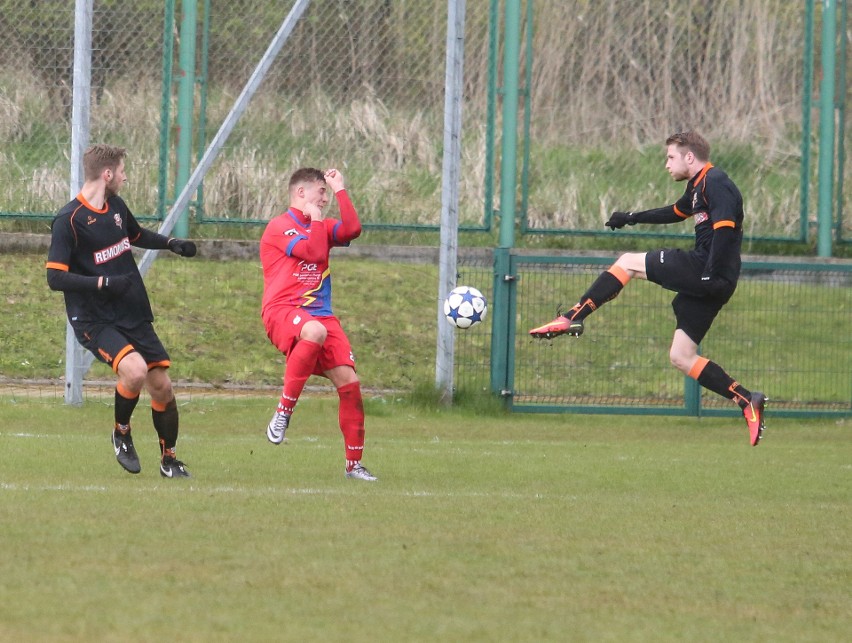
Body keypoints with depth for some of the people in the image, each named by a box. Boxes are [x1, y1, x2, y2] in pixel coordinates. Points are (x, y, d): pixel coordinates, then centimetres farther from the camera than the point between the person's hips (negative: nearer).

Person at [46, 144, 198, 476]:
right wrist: (104, 283, -27)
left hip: (134, 315, 7)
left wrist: (170, 243, 13)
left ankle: (169, 459, 24)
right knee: (135, 369, -29)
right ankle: (121, 433, -1)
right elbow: (56, 278, -20)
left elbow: (137, 235, 31)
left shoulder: (116, 206, 9)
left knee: (162, 386, 3)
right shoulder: (68, 220, -15)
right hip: (95, 320, -7)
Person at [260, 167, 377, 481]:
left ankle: (354, 464, 3)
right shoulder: (279, 227, -1)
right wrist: (315, 219, 0)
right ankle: (283, 413, -32)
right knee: (315, 331, -42)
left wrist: (340, 190, 6)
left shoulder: (321, 226, 20)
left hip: (320, 314, 7)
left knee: (349, 380, -7)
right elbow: (314, 253, -14)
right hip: (283, 310, -7)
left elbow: (352, 229, 0)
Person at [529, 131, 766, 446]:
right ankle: (747, 401, 0)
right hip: (703, 279, 10)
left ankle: (572, 318, -1)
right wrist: (632, 218, 48)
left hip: (704, 267, -10)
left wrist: (710, 274, -30)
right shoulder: (698, 186, 23)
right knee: (681, 357, 6)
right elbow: (675, 212, 42)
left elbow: (725, 228, -22)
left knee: (627, 263, 1)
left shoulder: (714, 183, -8)